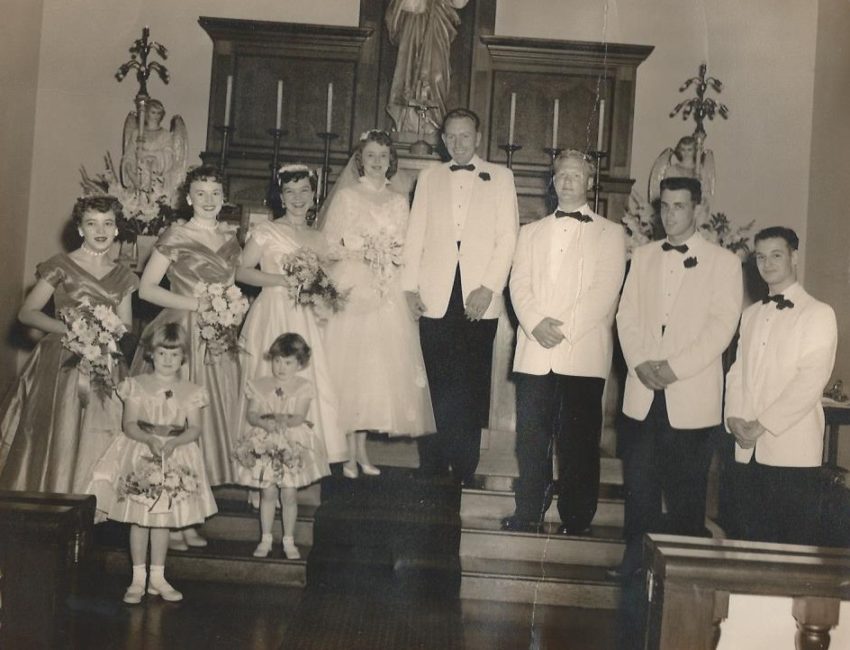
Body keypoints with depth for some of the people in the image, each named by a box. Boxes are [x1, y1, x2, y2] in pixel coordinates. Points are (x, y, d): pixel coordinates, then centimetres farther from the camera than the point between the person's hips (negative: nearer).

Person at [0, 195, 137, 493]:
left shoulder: (123, 276, 11)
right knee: (56, 442, -4)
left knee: (94, 444, 4)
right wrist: (70, 328, -15)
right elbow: (26, 312, -4)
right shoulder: (61, 266, -2)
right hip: (62, 364, -3)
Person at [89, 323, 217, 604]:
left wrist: (174, 442, -19)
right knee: (139, 518, 1)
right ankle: (138, 578, 11)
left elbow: (195, 428, -1)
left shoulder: (190, 391, 2)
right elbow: (129, 424, -6)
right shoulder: (137, 386, -1)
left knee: (163, 518, 8)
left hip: (176, 458, 1)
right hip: (139, 457, -1)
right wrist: (150, 440, -23)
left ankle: (157, 577, 19)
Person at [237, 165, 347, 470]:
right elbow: (242, 272, -5)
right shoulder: (266, 231, 1)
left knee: (308, 382, -2)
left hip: (306, 319, 4)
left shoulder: (319, 239, 15)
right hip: (272, 315, -4)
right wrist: (284, 280, -14)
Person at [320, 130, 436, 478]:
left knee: (379, 368, 2)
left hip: (386, 293, 4)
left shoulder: (399, 202, 14)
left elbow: (403, 251, 14)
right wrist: (362, 253, -13)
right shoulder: (346, 196, 4)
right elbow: (330, 246, 0)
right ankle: (349, 453, 2)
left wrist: (388, 254, -6)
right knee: (349, 367, -5)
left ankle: (361, 450, 12)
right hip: (351, 290, -3)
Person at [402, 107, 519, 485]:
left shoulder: (500, 178, 10)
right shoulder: (429, 178, 16)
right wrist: (410, 287, 1)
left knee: (472, 387, 0)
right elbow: (415, 235, 12)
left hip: (479, 299, -1)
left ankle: (465, 471, 8)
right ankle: (431, 470, 7)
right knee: (435, 386, 0)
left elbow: (508, 237, 2)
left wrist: (489, 287, -9)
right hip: (436, 298, 1)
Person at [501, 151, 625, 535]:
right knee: (531, 437, 2)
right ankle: (528, 513, 11)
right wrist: (535, 323, -11)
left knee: (579, 440, -1)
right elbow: (519, 284, 8)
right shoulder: (531, 232, 21)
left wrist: (565, 328, -14)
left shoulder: (609, 233, 9)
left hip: (583, 352, -3)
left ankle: (576, 521, 8)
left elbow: (605, 290, -3)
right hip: (534, 353, 3)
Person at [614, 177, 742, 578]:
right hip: (642, 393, 3)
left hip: (691, 394, -3)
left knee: (685, 488, 2)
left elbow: (722, 325, -7)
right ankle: (636, 556, 18)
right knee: (639, 482, 6)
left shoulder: (723, 262, 2)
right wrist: (640, 363, -8)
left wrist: (675, 367, -15)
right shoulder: (643, 256, 14)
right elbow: (627, 315, 8)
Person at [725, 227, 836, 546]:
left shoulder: (818, 313, -2)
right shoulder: (751, 314, 19)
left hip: (792, 449, -6)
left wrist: (763, 424, -14)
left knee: (797, 541, -2)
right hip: (748, 448, 6)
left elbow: (811, 380, -11)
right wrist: (734, 418, -3)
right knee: (751, 539, 10)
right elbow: (737, 369, 13)